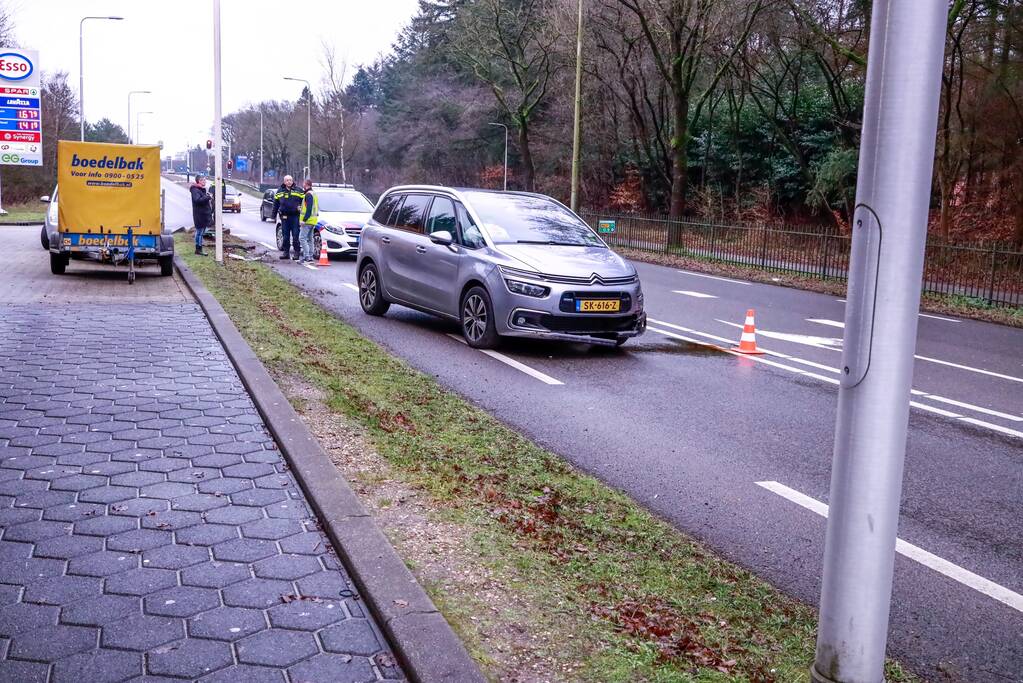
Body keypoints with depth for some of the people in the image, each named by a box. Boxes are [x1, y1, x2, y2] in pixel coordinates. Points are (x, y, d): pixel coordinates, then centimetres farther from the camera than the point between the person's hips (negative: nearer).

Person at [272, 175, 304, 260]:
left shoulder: (298, 191, 2)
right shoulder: (280, 191, 9)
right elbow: (276, 204, 15)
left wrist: (301, 207, -3)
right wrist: (274, 215, 14)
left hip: (295, 216, -2)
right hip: (284, 217, 2)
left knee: (295, 235, -2)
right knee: (285, 236, 7)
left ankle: (297, 253, 4)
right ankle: (285, 252, 14)